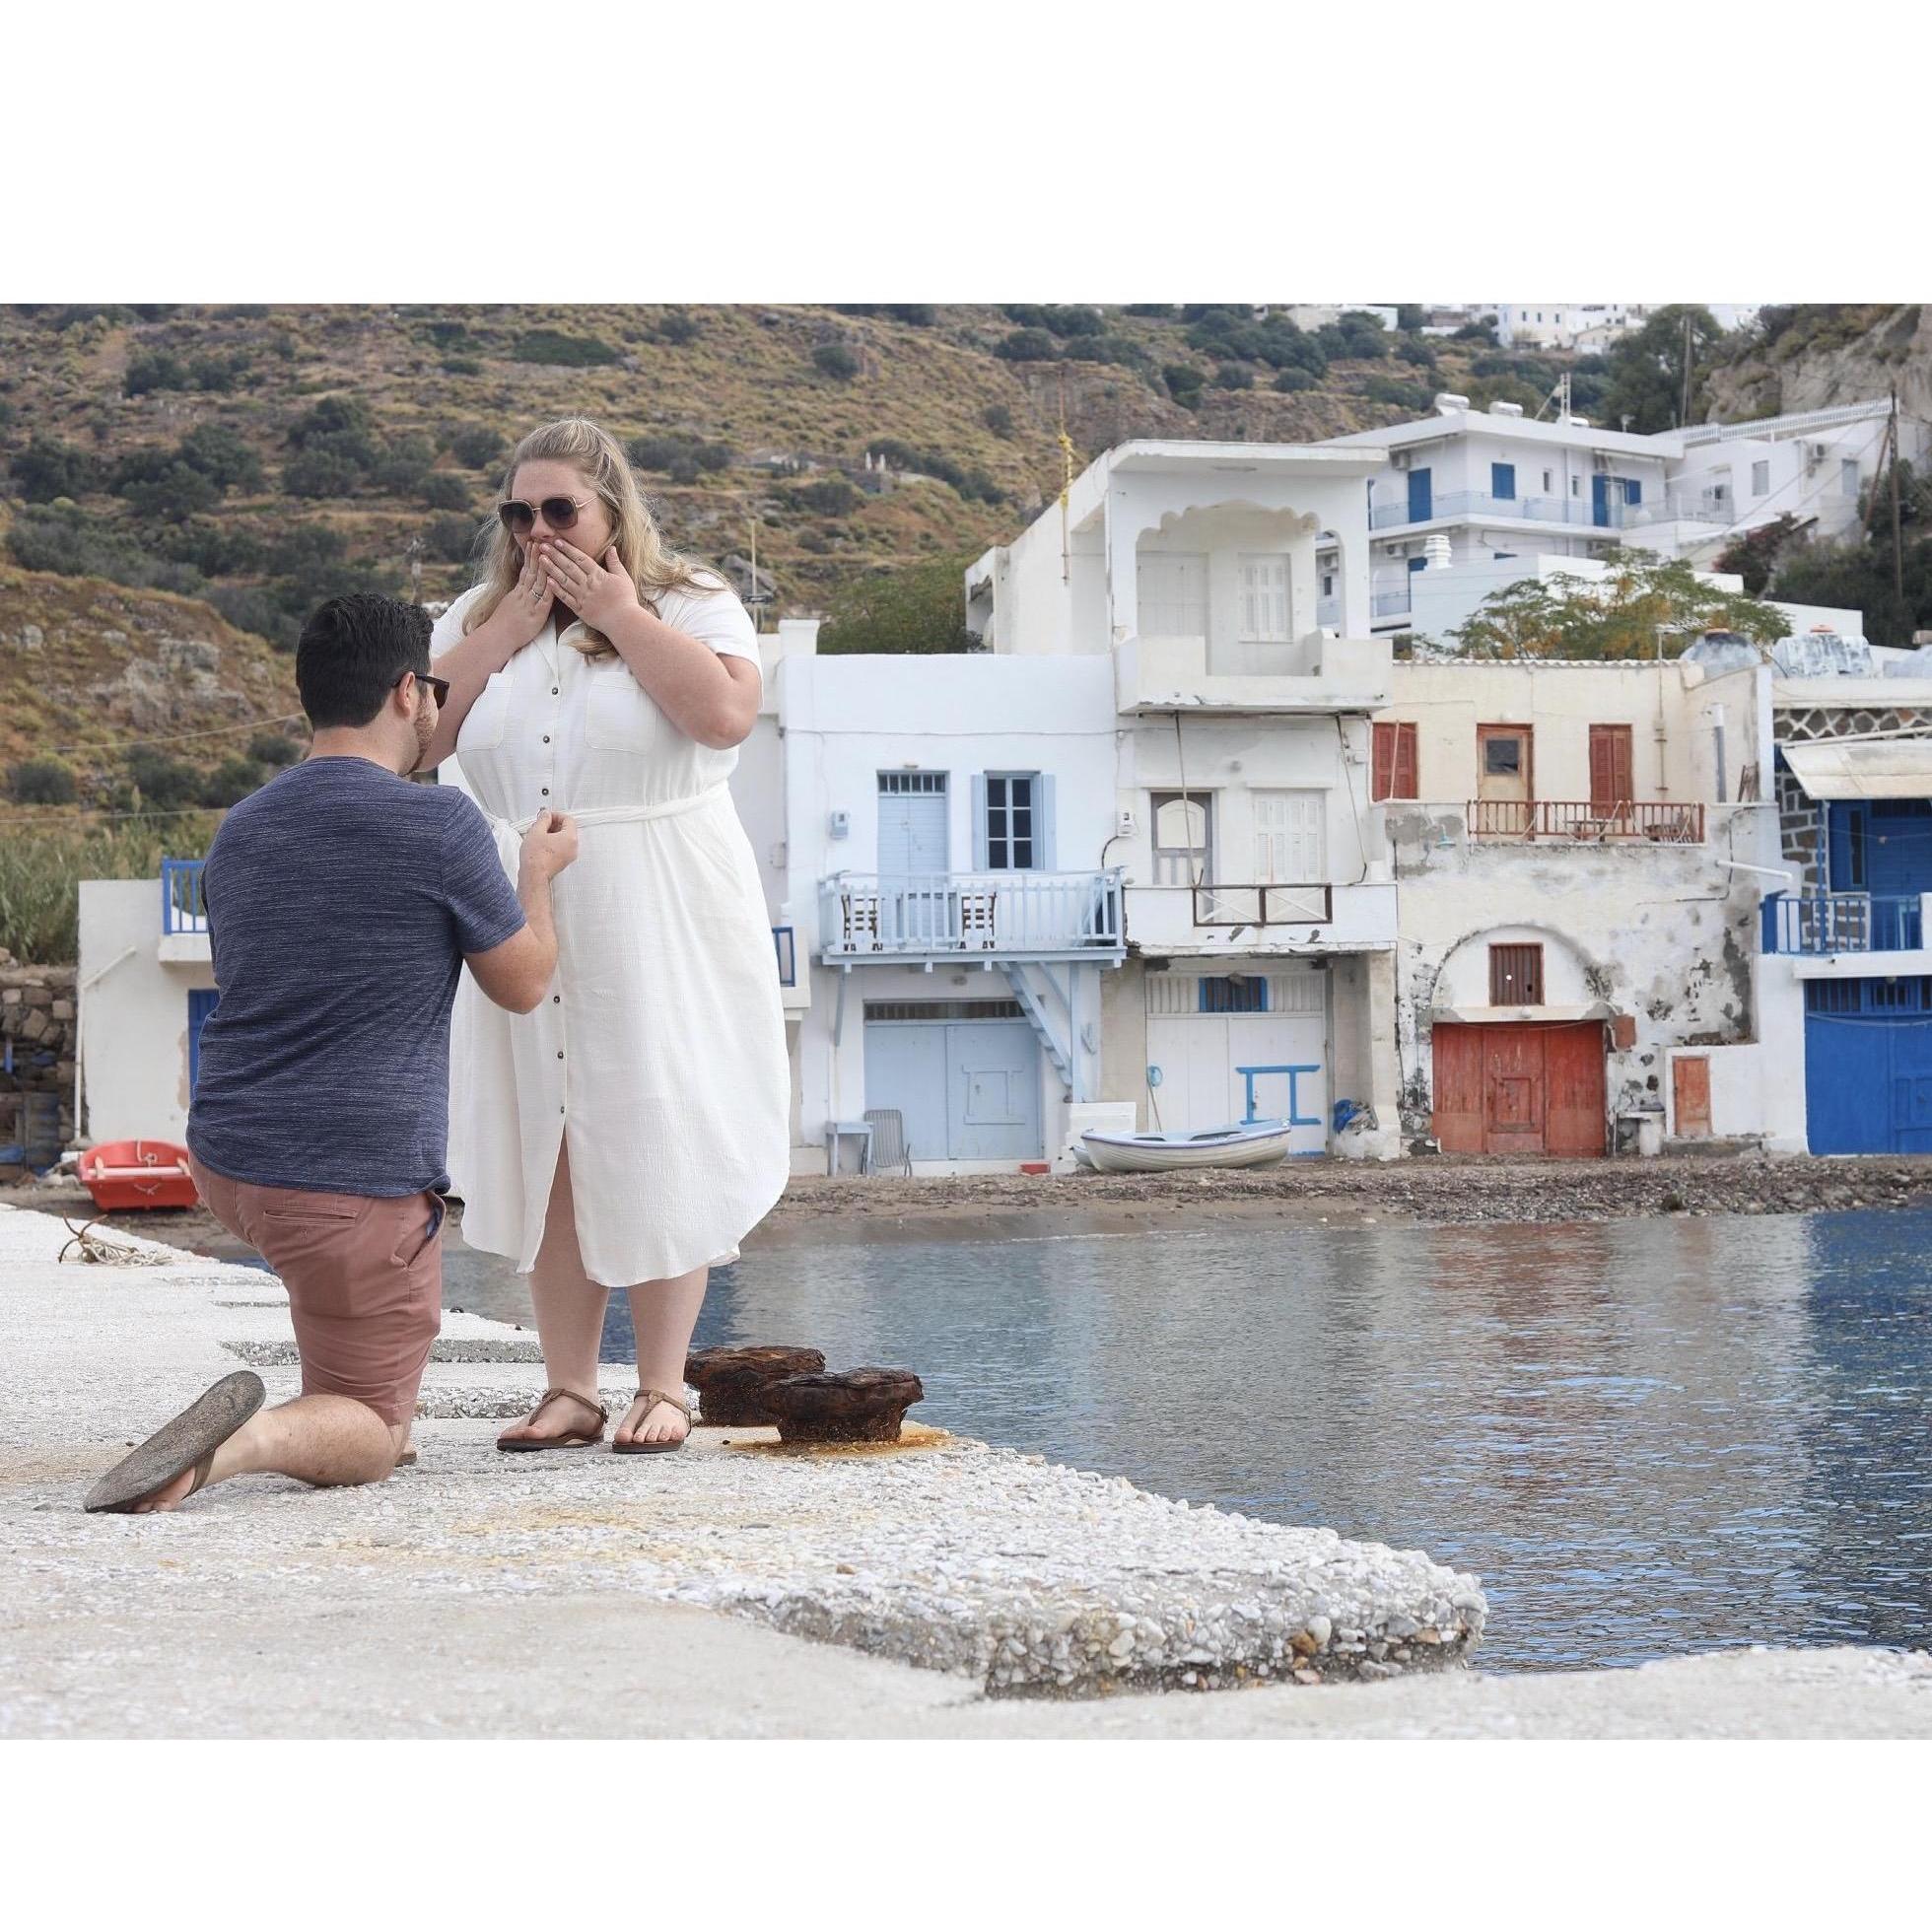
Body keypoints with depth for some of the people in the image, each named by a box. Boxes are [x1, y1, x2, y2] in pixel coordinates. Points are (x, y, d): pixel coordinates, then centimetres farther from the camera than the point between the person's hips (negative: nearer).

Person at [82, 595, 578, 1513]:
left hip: (225, 1160, 7)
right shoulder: (440, 825, -12)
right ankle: (240, 1442, -25)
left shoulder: (236, 834, 8)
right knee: (368, 1437, 6)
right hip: (357, 1187, -7)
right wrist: (538, 871, 20)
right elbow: (521, 985, 1)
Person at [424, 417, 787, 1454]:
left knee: (655, 1146, -2)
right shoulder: (481, 615, 14)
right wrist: (512, 625, -4)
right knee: (545, 1149, 3)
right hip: (522, 920, 4)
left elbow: (725, 715, -18)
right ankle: (569, 1389, 9)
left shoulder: (690, 602, 2)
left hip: (661, 923, -4)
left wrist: (616, 613, -12)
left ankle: (662, 1387, 5)